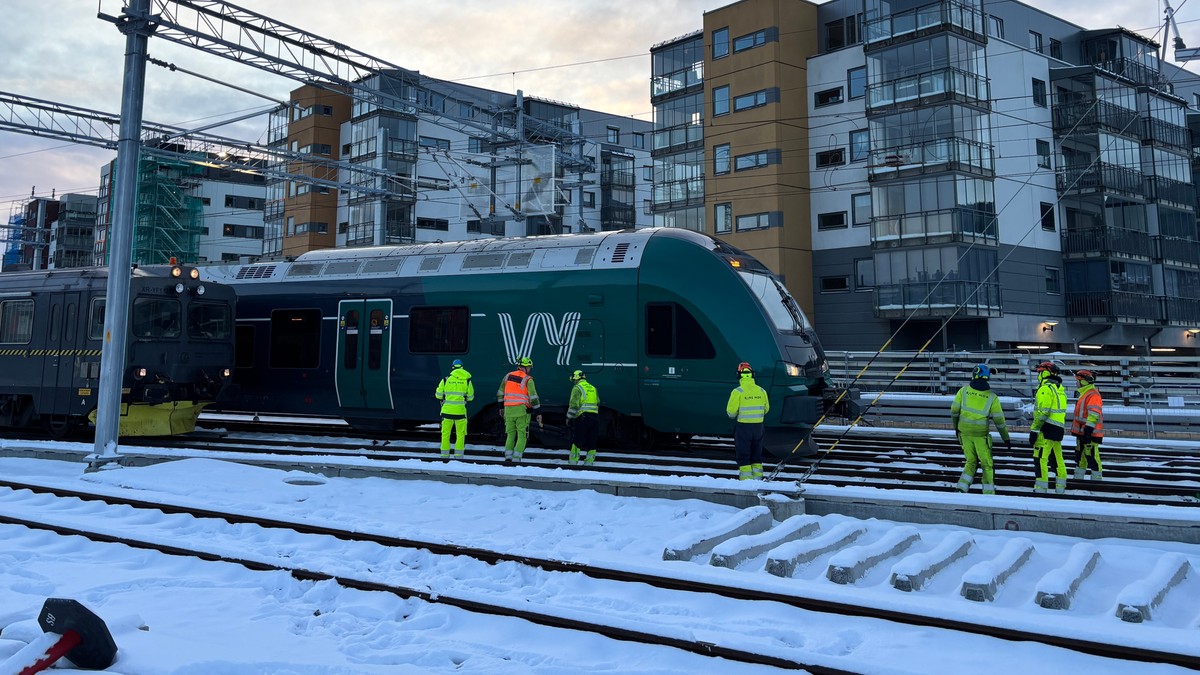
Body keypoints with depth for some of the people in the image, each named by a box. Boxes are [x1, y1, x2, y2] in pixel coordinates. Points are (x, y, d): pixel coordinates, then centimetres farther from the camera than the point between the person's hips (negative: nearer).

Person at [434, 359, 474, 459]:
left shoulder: (445, 379, 0)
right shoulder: (467, 380, 0)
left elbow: (438, 395, 5)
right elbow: (470, 397, 7)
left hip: (447, 410, 1)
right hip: (460, 411, 0)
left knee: (445, 433, 11)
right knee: (460, 434, 8)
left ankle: (445, 454, 12)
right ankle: (458, 455, 4)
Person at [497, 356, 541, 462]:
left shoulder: (508, 376, 11)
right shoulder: (528, 379, -5)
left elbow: (500, 393, 18)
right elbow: (533, 397, -8)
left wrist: (501, 407, 29)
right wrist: (538, 412, -3)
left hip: (508, 410, 5)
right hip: (522, 410, -5)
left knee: (510, 434, 16)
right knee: (522, 436, 2)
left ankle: (508, 456, 6)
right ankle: (516, 458, -6)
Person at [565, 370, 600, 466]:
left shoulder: (577, 388, -2)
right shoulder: (593, 388, 19)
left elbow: (573, 405, -10)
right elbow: (598, 404, 20)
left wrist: (569, 417, -4)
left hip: (583, 416, -6)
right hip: (595, 417, 6)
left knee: (576, 440, 0)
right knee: (591, 441, 8)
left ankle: (573, 460, -2)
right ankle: (589, 461, 8)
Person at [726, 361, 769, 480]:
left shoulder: (737, 391, -13)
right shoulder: (761, 391, 2)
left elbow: (731, 411, -11)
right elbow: (766, 409, 10)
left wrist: (734, 416, 12)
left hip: (743, 426, -4)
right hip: (758, 426, 5)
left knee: (743, 455, 4)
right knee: (757, 455, 16)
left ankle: (746, 478, 2)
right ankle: (757, 478, 20)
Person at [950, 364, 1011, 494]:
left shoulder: (964, 390, -4)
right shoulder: (992, 397, -8)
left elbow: (954, 410, 1)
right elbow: (999, 420, -5)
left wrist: (956, 427, 17)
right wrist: (1006, 438, 5)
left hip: (964, 432, 2)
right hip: (980, 434, -2)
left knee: (970, 462, 17)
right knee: (986, 464, 11)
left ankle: (963, 486, 5)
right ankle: (988, 492, 14)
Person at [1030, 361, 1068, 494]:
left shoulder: (1046, 388, -13)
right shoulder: (1060, 388, 18)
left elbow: (1042, 412, -19)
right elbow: (1060, 410, 20)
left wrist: (1034, 430, -17)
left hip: (1047, 428, -10)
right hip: (1059, 428, 10)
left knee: (1040, 458, -11)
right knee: (1057, 458, 15)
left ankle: (1041, 489, -14)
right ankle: (1061, 488, 21)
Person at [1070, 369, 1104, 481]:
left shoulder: (1093, 395, -16)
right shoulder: (1083, 394, 19)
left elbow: (1094, 415, -24)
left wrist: (1088, 429, -29)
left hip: (1090, 433, -11)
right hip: (1081, 432, 11)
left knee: (1092, 456, -9)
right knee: (1080, 455, 16)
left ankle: (1097, 479, -5)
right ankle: (1078, 477, 24)